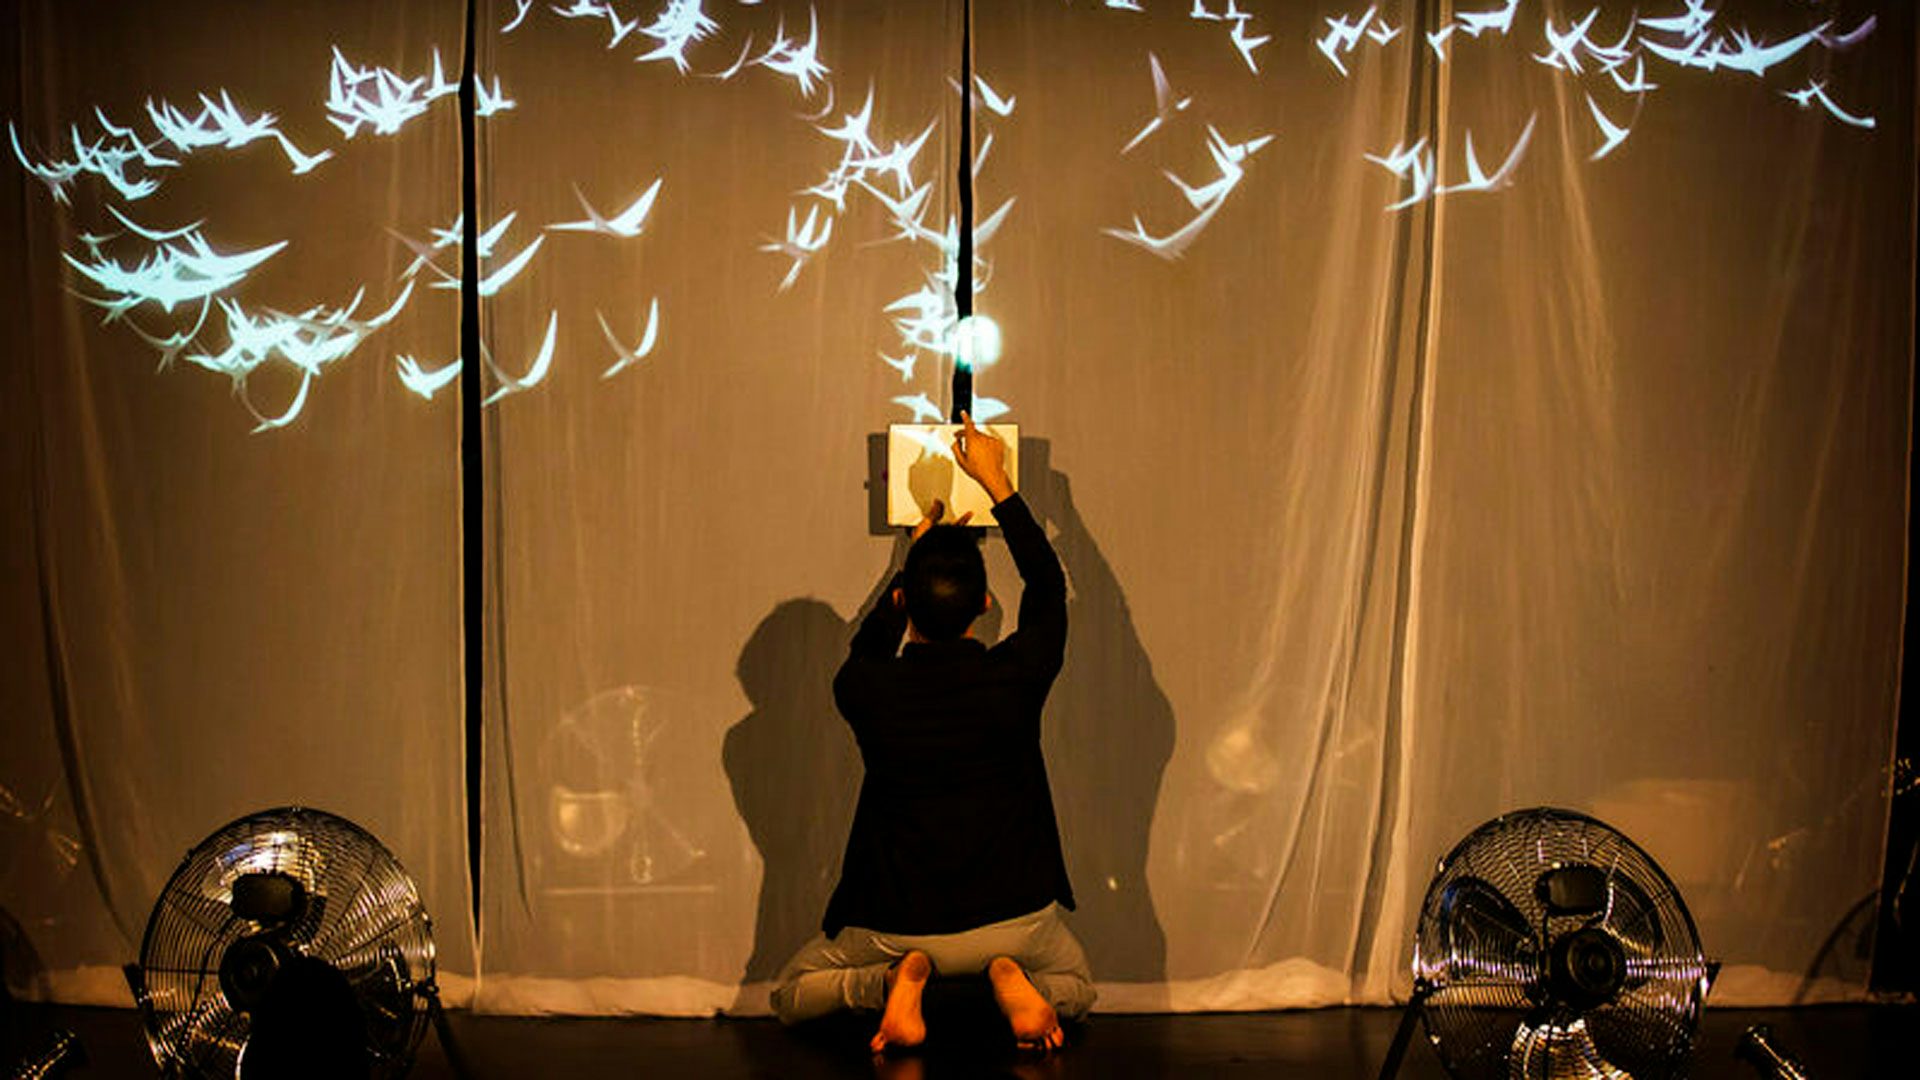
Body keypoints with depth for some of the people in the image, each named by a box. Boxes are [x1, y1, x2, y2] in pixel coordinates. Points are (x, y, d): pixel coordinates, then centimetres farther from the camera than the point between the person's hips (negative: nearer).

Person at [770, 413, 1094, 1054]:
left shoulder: (865, 688, -16)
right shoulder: (1014, 678, -17)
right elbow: (1047, 586, 4)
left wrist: (916, 556, 21)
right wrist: (997, 482, 10)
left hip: (901, 923, 0)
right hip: (1014, 917, 1)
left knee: (792, 995, 25)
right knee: (1076, 989, 33)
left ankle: (894, 981, -4)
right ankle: (1014, 980, -1)